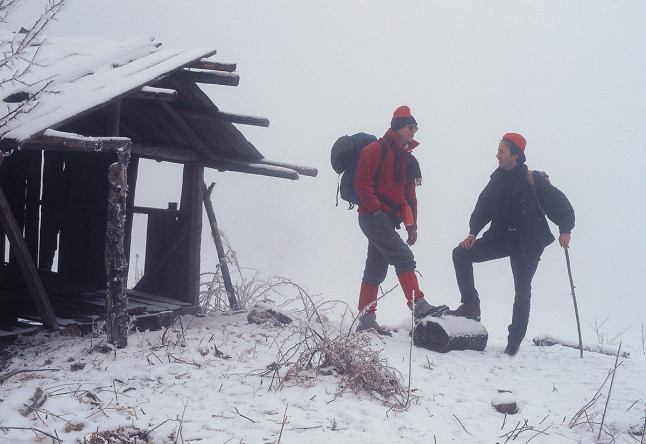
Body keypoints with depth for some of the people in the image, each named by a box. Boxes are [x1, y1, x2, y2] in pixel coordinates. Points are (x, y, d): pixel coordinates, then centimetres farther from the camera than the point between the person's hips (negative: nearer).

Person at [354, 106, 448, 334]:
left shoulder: (406, 159, 21)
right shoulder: (376, 150, -5)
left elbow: (409, 195, 23)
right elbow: (362, 182, -13)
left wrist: (412, 225, 17)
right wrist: (375, 209, -18)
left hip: (389, 220, 9)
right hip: (373, 217, -9)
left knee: (376, 269, 8)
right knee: (404, 257, -17)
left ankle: (366, 319, 11)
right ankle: (418, 305, -22)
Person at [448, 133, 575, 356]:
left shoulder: (534, 181, -12)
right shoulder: (498, 179, 4)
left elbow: (561, 204, -9)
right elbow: (483, 208, 6)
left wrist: (564, 231, -21)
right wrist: (472, 233, -6)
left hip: (528, 244, -5)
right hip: (501, 237, 5)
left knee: (522, 292, 0)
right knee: (461, 254, -11)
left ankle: (514, 340, 13)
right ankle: (471, 305, -8)